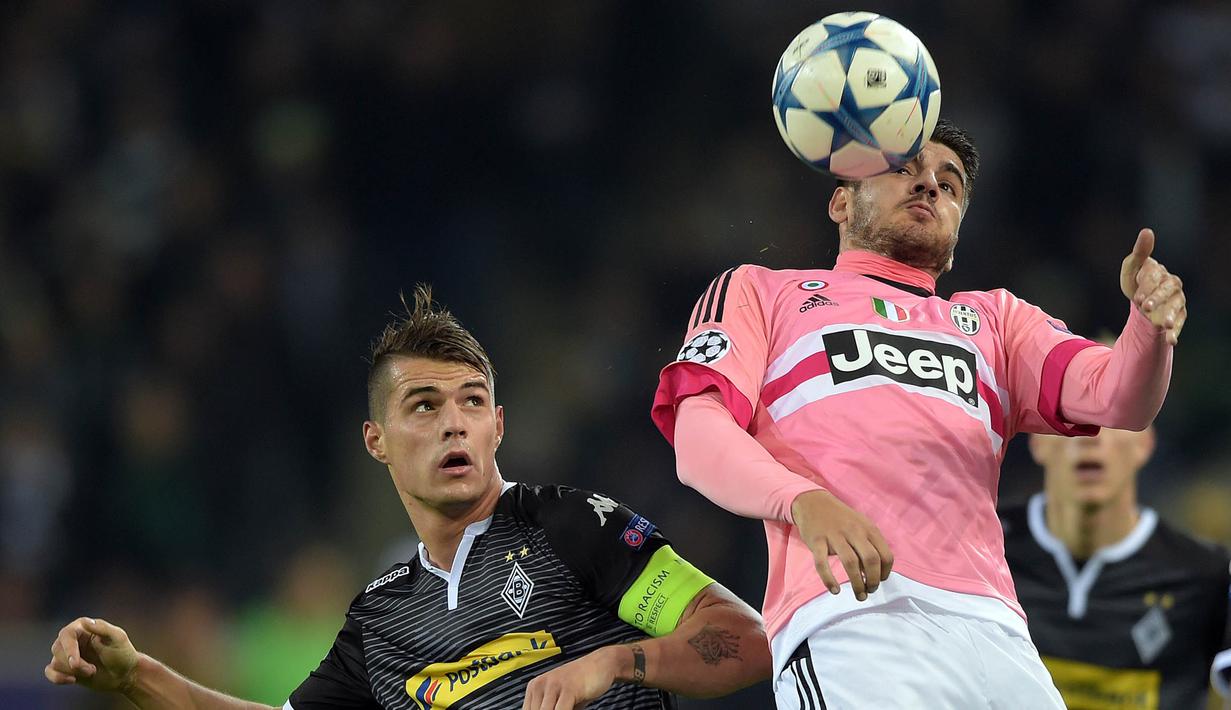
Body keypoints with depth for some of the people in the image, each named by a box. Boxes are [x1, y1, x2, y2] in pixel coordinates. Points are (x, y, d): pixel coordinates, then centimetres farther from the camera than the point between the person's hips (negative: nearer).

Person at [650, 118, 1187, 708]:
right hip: (847, 614, -4)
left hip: (993, 631, 4)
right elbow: (697, 439, 7)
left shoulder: (993, 317, 34)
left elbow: (1115, 397, 16)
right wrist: (805, 500, -14)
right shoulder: (758, 291, 24)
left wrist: (1149, 326, -8)